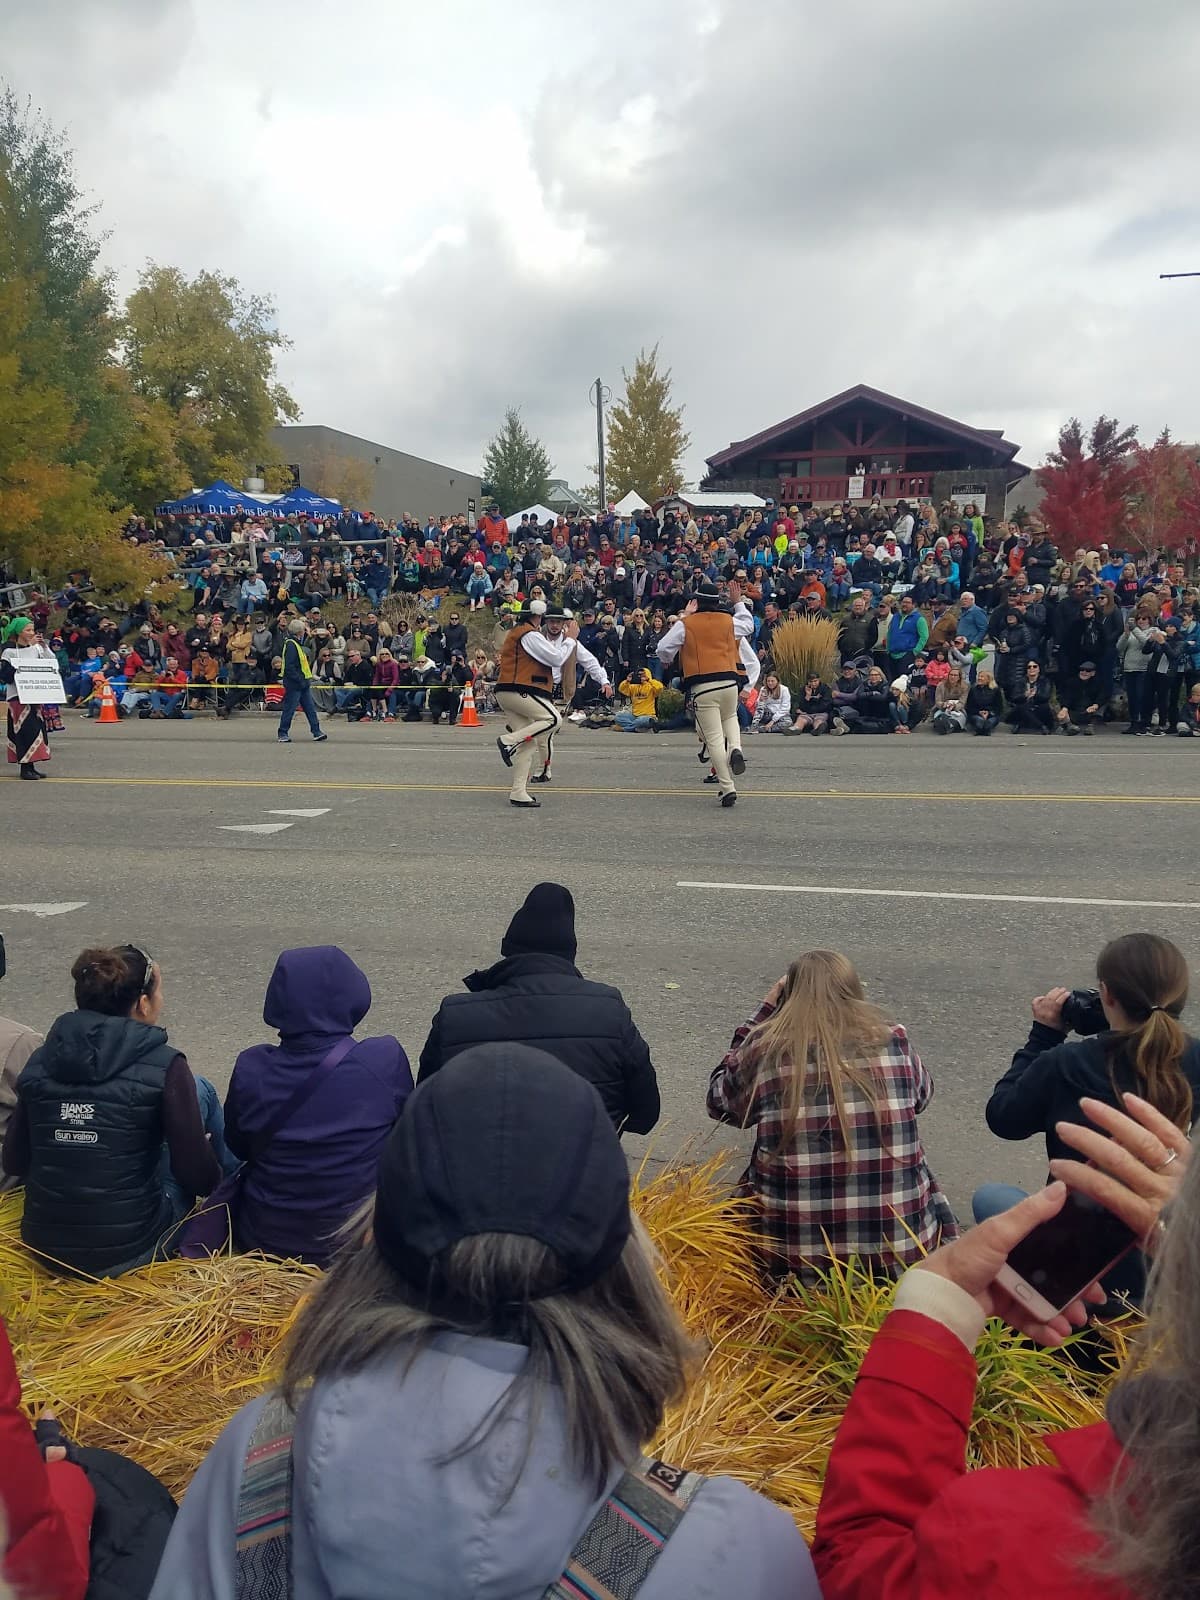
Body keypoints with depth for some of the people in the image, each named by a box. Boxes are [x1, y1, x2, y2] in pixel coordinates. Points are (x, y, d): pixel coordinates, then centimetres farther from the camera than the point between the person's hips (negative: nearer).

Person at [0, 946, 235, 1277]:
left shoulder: (39, 1062, -1)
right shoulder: (164, 1067, -15)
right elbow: (196, 1173, -11)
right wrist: (217, 1173, 13)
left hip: (44, 1247, 5)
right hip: (129, 1252, -5)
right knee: (199, 1090, 14)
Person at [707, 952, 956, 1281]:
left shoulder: (765, 1050, -5)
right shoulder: (894, 1041, -1)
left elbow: (720, 1103, 16)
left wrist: (764, 1011, 16)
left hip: (790, 1257, -1)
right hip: (902, 1250, 2)